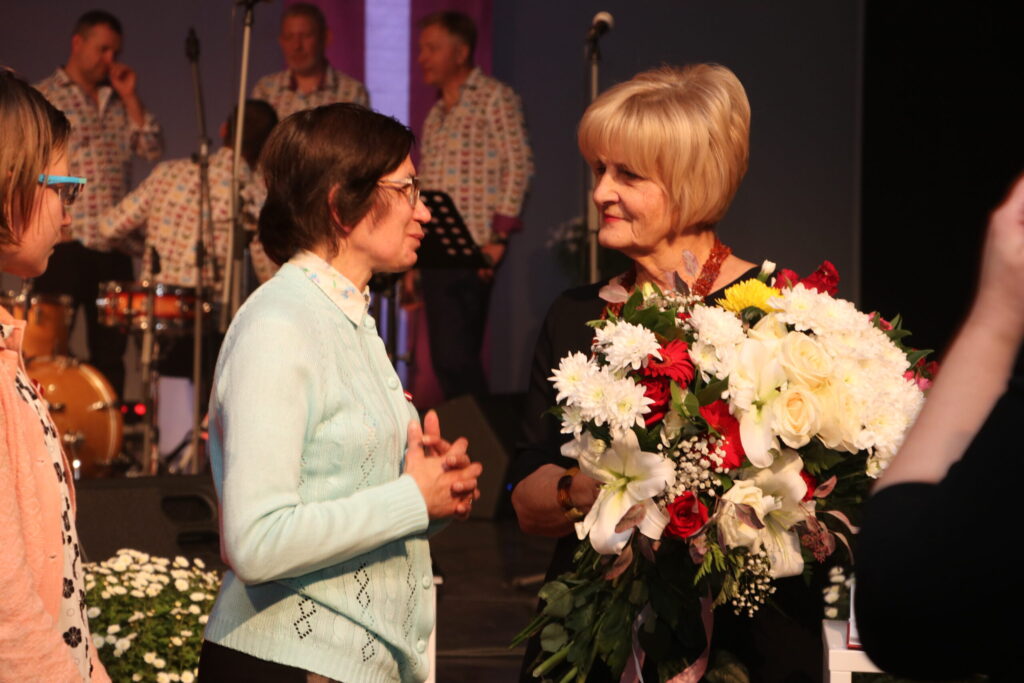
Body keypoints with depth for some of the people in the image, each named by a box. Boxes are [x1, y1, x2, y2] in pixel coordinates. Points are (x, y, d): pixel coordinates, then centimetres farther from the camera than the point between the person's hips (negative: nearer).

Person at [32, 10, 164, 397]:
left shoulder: (119, 102, 16)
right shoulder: (43, 99, 1)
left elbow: (153, 150, 7)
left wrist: (130, 97, 1)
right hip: (63, 242, -5)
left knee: (110, 349, 8)